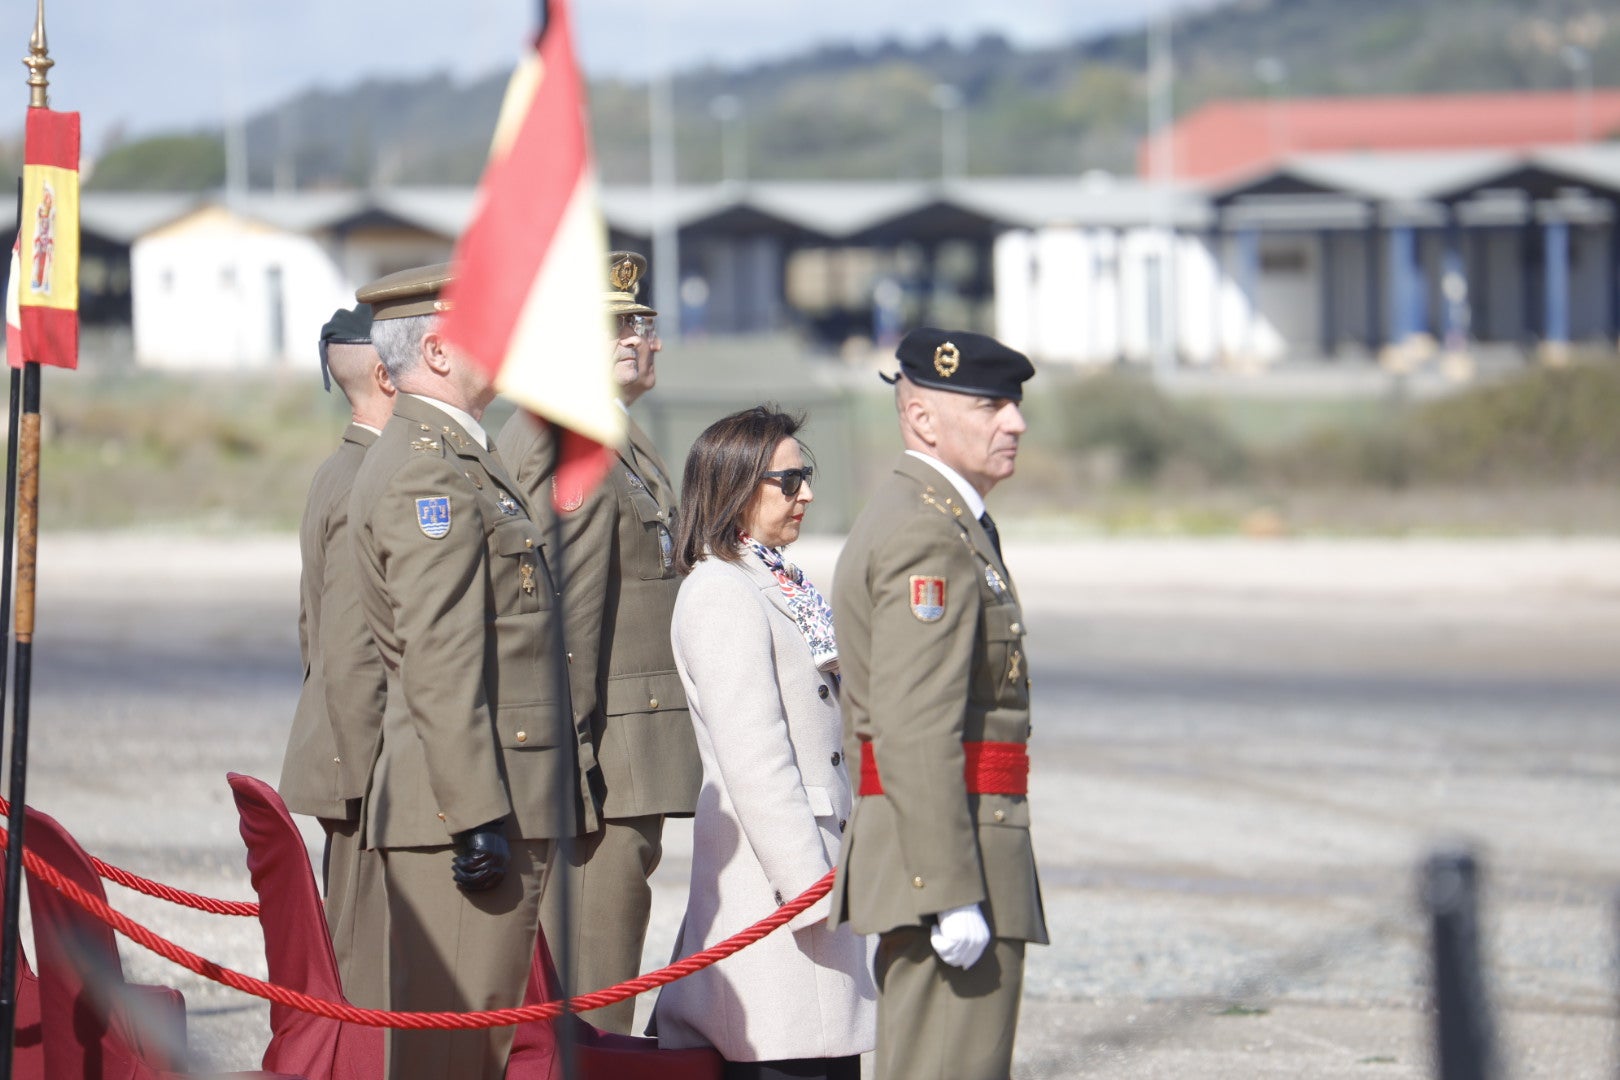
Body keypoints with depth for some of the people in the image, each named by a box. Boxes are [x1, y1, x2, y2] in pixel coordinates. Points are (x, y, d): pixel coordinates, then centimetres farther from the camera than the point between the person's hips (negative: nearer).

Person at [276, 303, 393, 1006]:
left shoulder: (340, 475, 16)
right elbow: (351, 658, -21)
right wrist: (377, 784, -19)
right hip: (377, 776, -10)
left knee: (351, 960, 12)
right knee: (373, 976, -8)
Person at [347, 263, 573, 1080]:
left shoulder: (456, 461, 20)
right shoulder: (430, 470, -14)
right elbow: (439, 663, -20)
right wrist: (479, 814, -23)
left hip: (485, 801, 11)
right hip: (465, 803, -11)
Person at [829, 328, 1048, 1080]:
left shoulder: (905, 518, 20)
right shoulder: (928, 535, -14)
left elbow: (865, 721, 24)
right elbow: (915, 731, -22)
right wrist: (952, 893, -25)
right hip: (950, 852, -11)